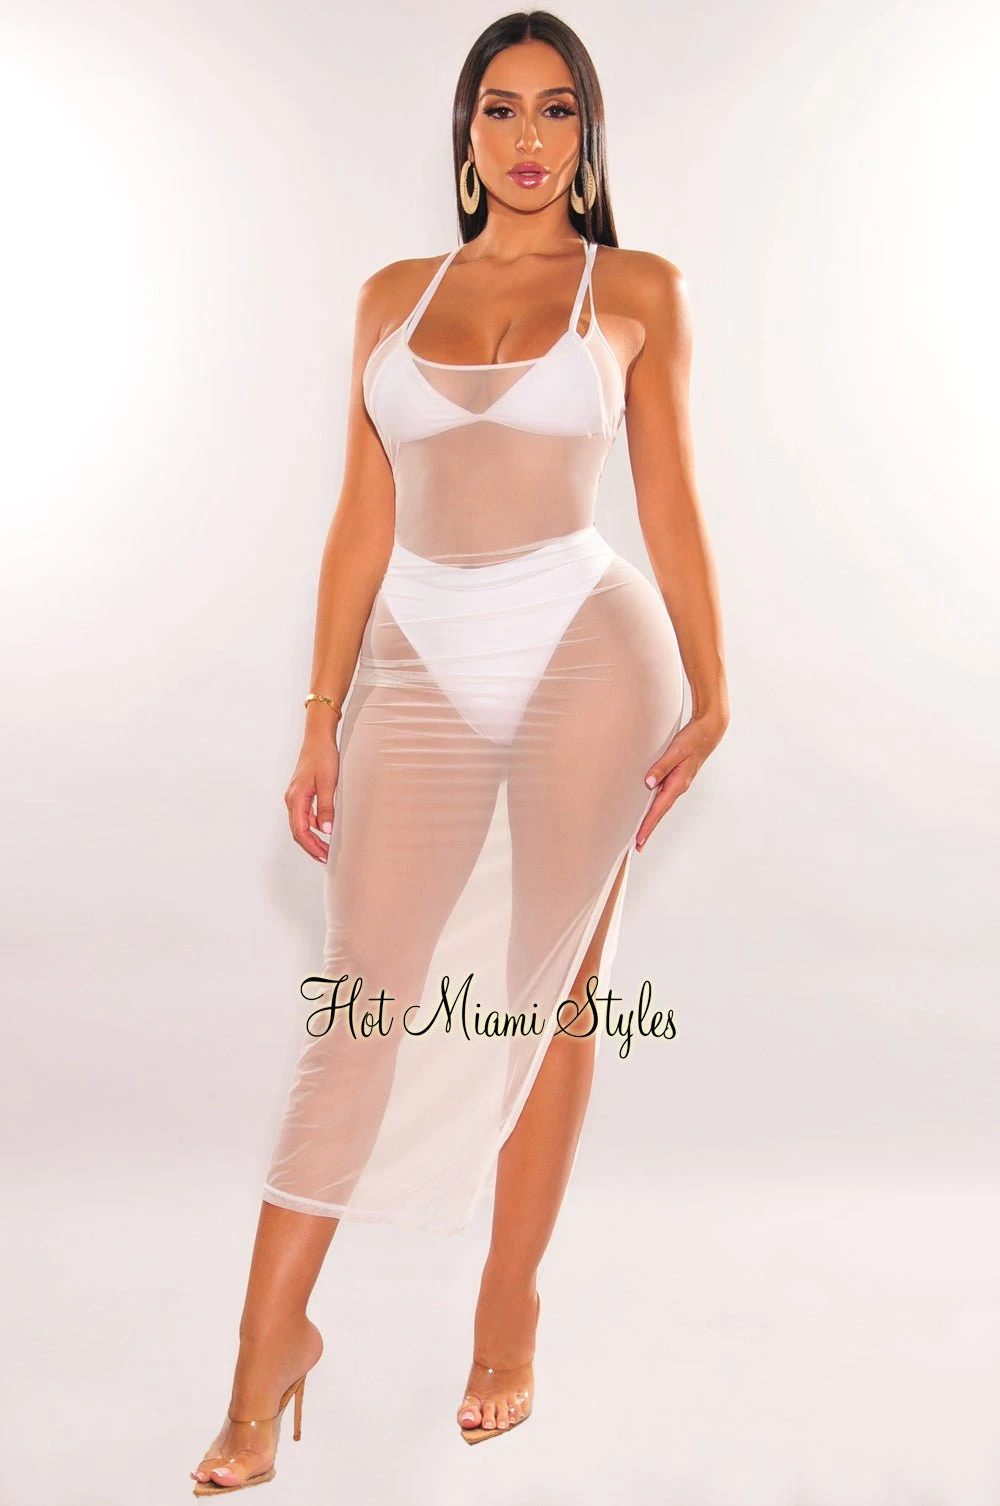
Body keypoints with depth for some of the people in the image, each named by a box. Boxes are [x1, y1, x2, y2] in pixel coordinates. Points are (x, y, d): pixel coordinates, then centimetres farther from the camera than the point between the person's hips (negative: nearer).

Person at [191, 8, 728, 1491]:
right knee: (366, 996, -2)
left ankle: (510, 1307, 23)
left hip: (586, 656, -1)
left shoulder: (639, 290, 7)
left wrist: (709, 695, 4)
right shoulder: (395, 295, 12)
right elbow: (362, 522, 9)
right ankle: (274, 1336, 9)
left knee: (548, 992, 6)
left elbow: (670, 500, 7)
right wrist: (321, 722, 6)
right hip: (420, 670, 2)